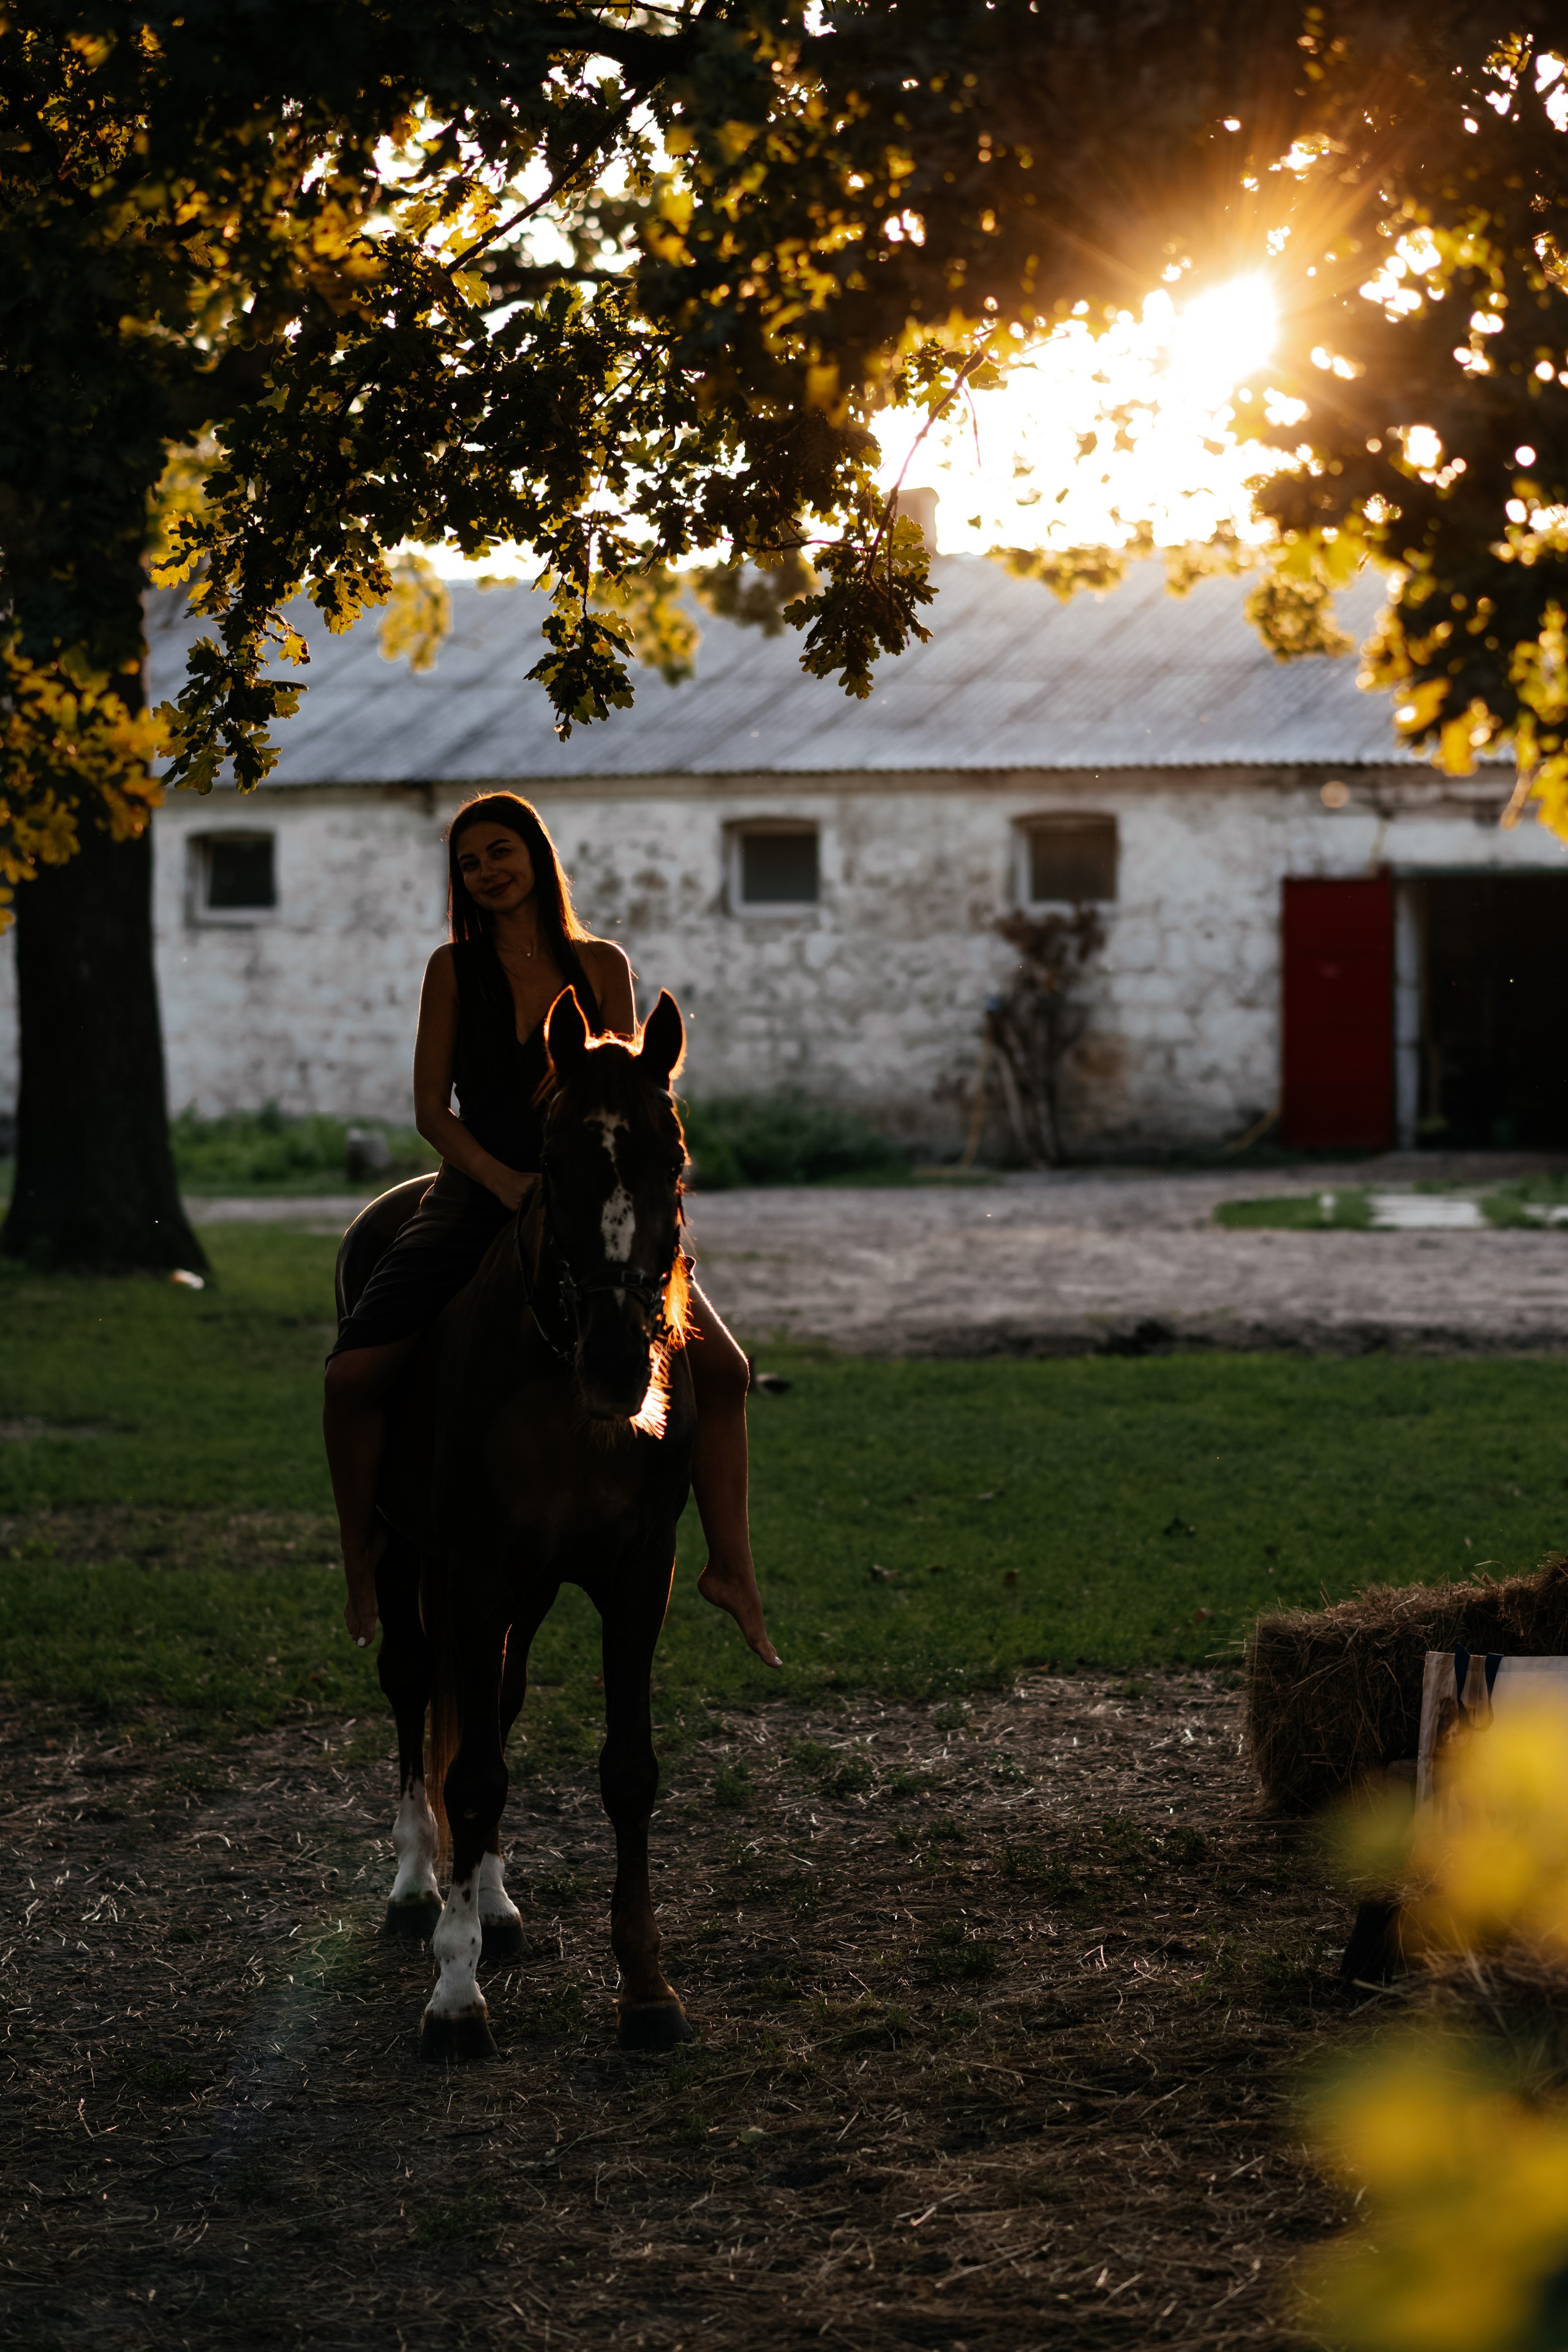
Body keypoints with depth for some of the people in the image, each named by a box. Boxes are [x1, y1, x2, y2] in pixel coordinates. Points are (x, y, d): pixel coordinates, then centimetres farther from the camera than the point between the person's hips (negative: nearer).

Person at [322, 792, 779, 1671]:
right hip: (478, 1200, -1)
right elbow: (431, 1107, -2)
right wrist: (508, 1181, -17)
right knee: (354, 1375, -19)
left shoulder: (602, 965, 5)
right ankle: (363, 1549, 5)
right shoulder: (454, 970, 3)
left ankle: (732, 1567, -4)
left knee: (722, 1368, -15)